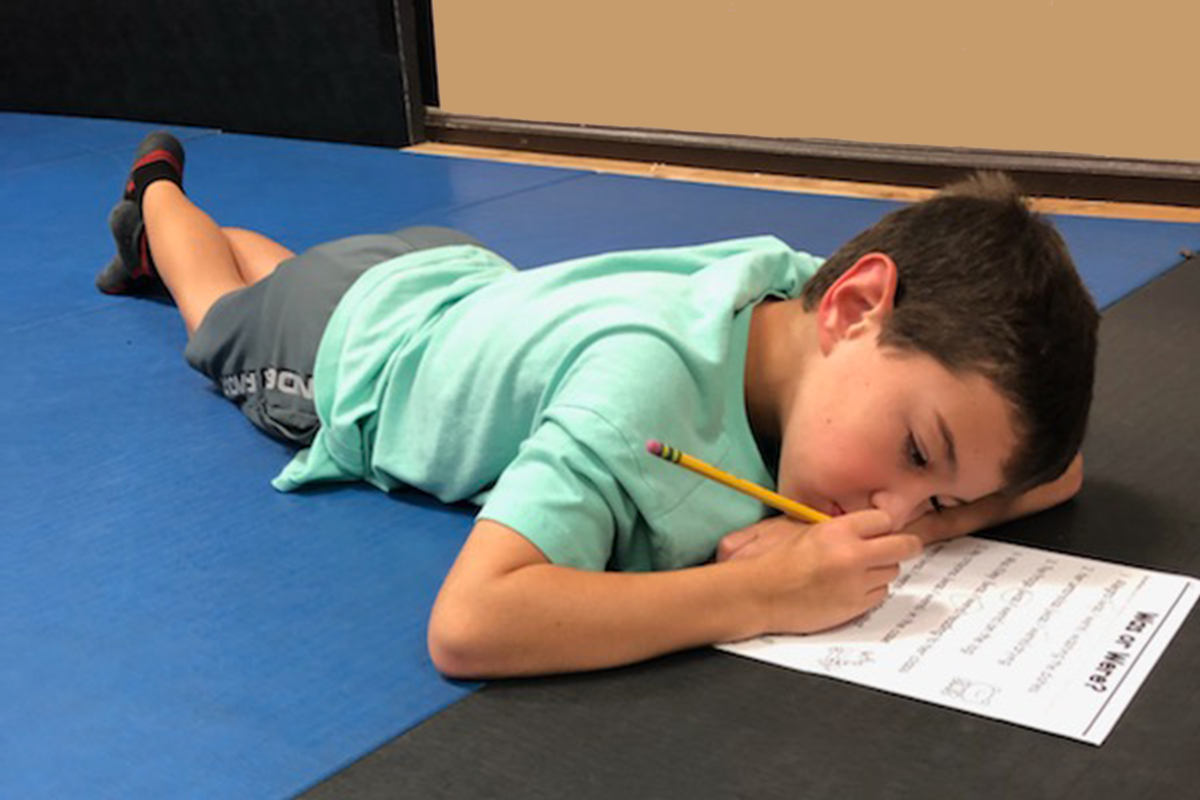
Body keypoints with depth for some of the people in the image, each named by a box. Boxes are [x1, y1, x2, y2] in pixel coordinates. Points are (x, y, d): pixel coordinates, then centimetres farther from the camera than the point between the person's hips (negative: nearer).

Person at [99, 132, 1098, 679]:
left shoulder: (807, 301, -31)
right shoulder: (649, 383, -50)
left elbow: (1054, 470, -24)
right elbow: (466, 626, -59)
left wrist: (895, 529, -42)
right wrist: (768, 589, -56)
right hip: (349, 342, -4)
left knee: (281, 277, 38)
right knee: (228, 314, 33)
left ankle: (158, 233, 63)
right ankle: (159, 193, 58)